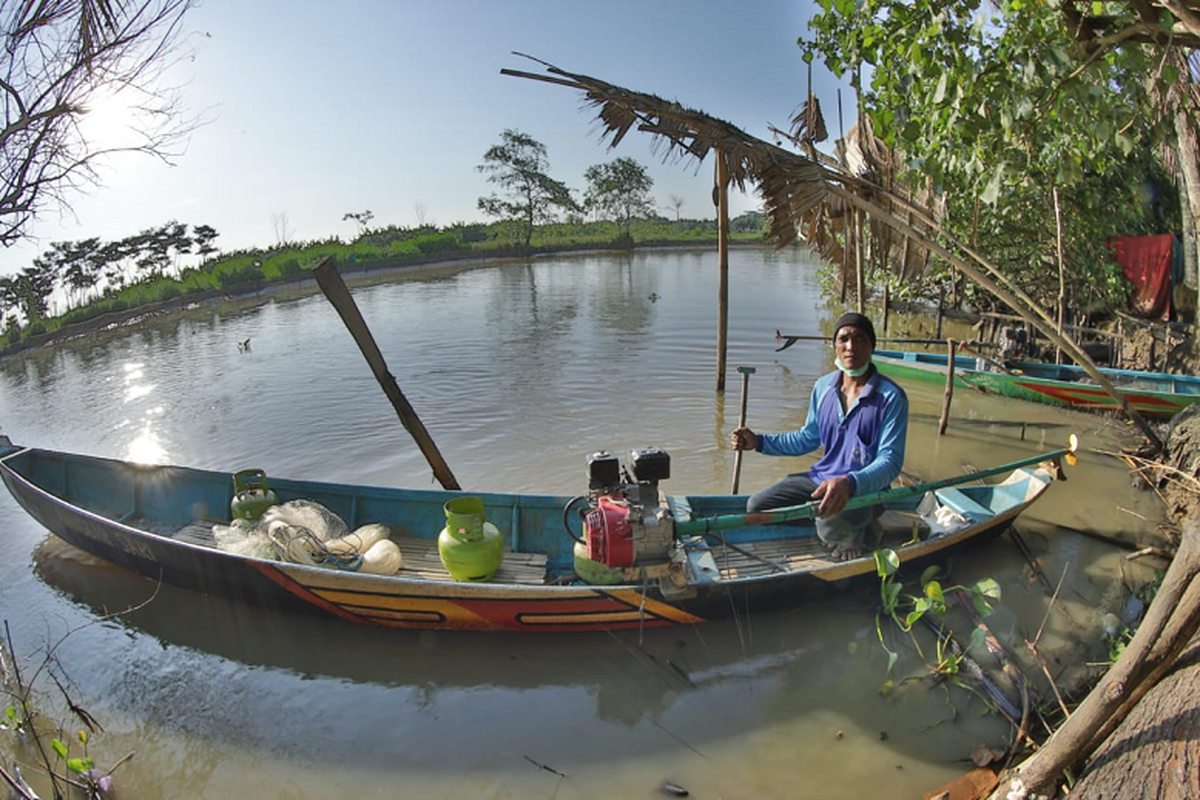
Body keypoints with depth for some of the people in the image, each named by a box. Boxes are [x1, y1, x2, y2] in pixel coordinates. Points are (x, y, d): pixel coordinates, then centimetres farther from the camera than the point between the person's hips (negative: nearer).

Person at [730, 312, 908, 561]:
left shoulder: (891, 397, -15)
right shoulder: (823, 387, 4)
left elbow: (890, 461, -20)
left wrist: (850, 483, -39)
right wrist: (759, 442, 6)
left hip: (865, 488, -6)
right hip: (821, 477, 6)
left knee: (830, 526, -36)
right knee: (756, 507, -6)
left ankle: (854, 533, 2)